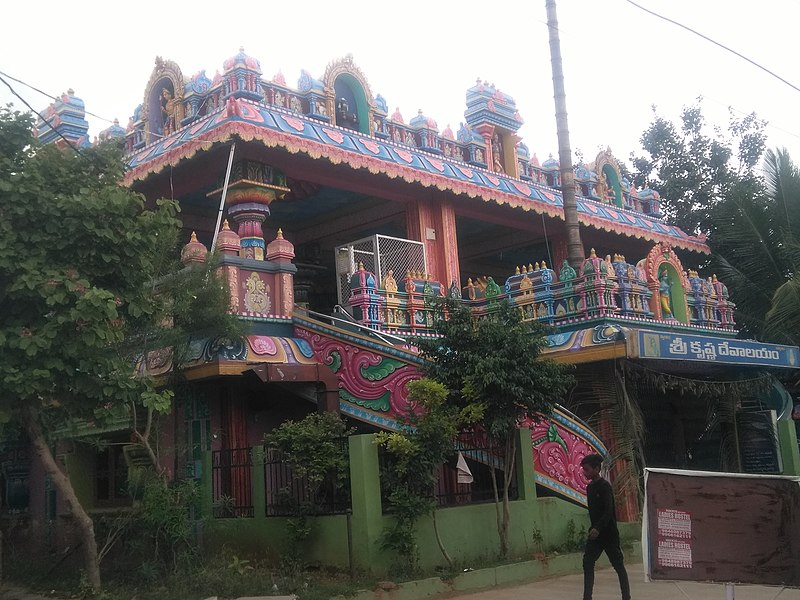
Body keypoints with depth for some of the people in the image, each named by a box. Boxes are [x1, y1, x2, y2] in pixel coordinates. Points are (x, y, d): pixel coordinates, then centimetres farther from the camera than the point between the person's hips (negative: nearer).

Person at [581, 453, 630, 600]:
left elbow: (608, 511, -22)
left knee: (618, 565, 0)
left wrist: (598, 528, -32)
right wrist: (592, 528, 14)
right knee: (587, 563, 0)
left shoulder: (605, 486, -13)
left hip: (609, 533, -8)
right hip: (595, 532, 8)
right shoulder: (590, 487, 11)